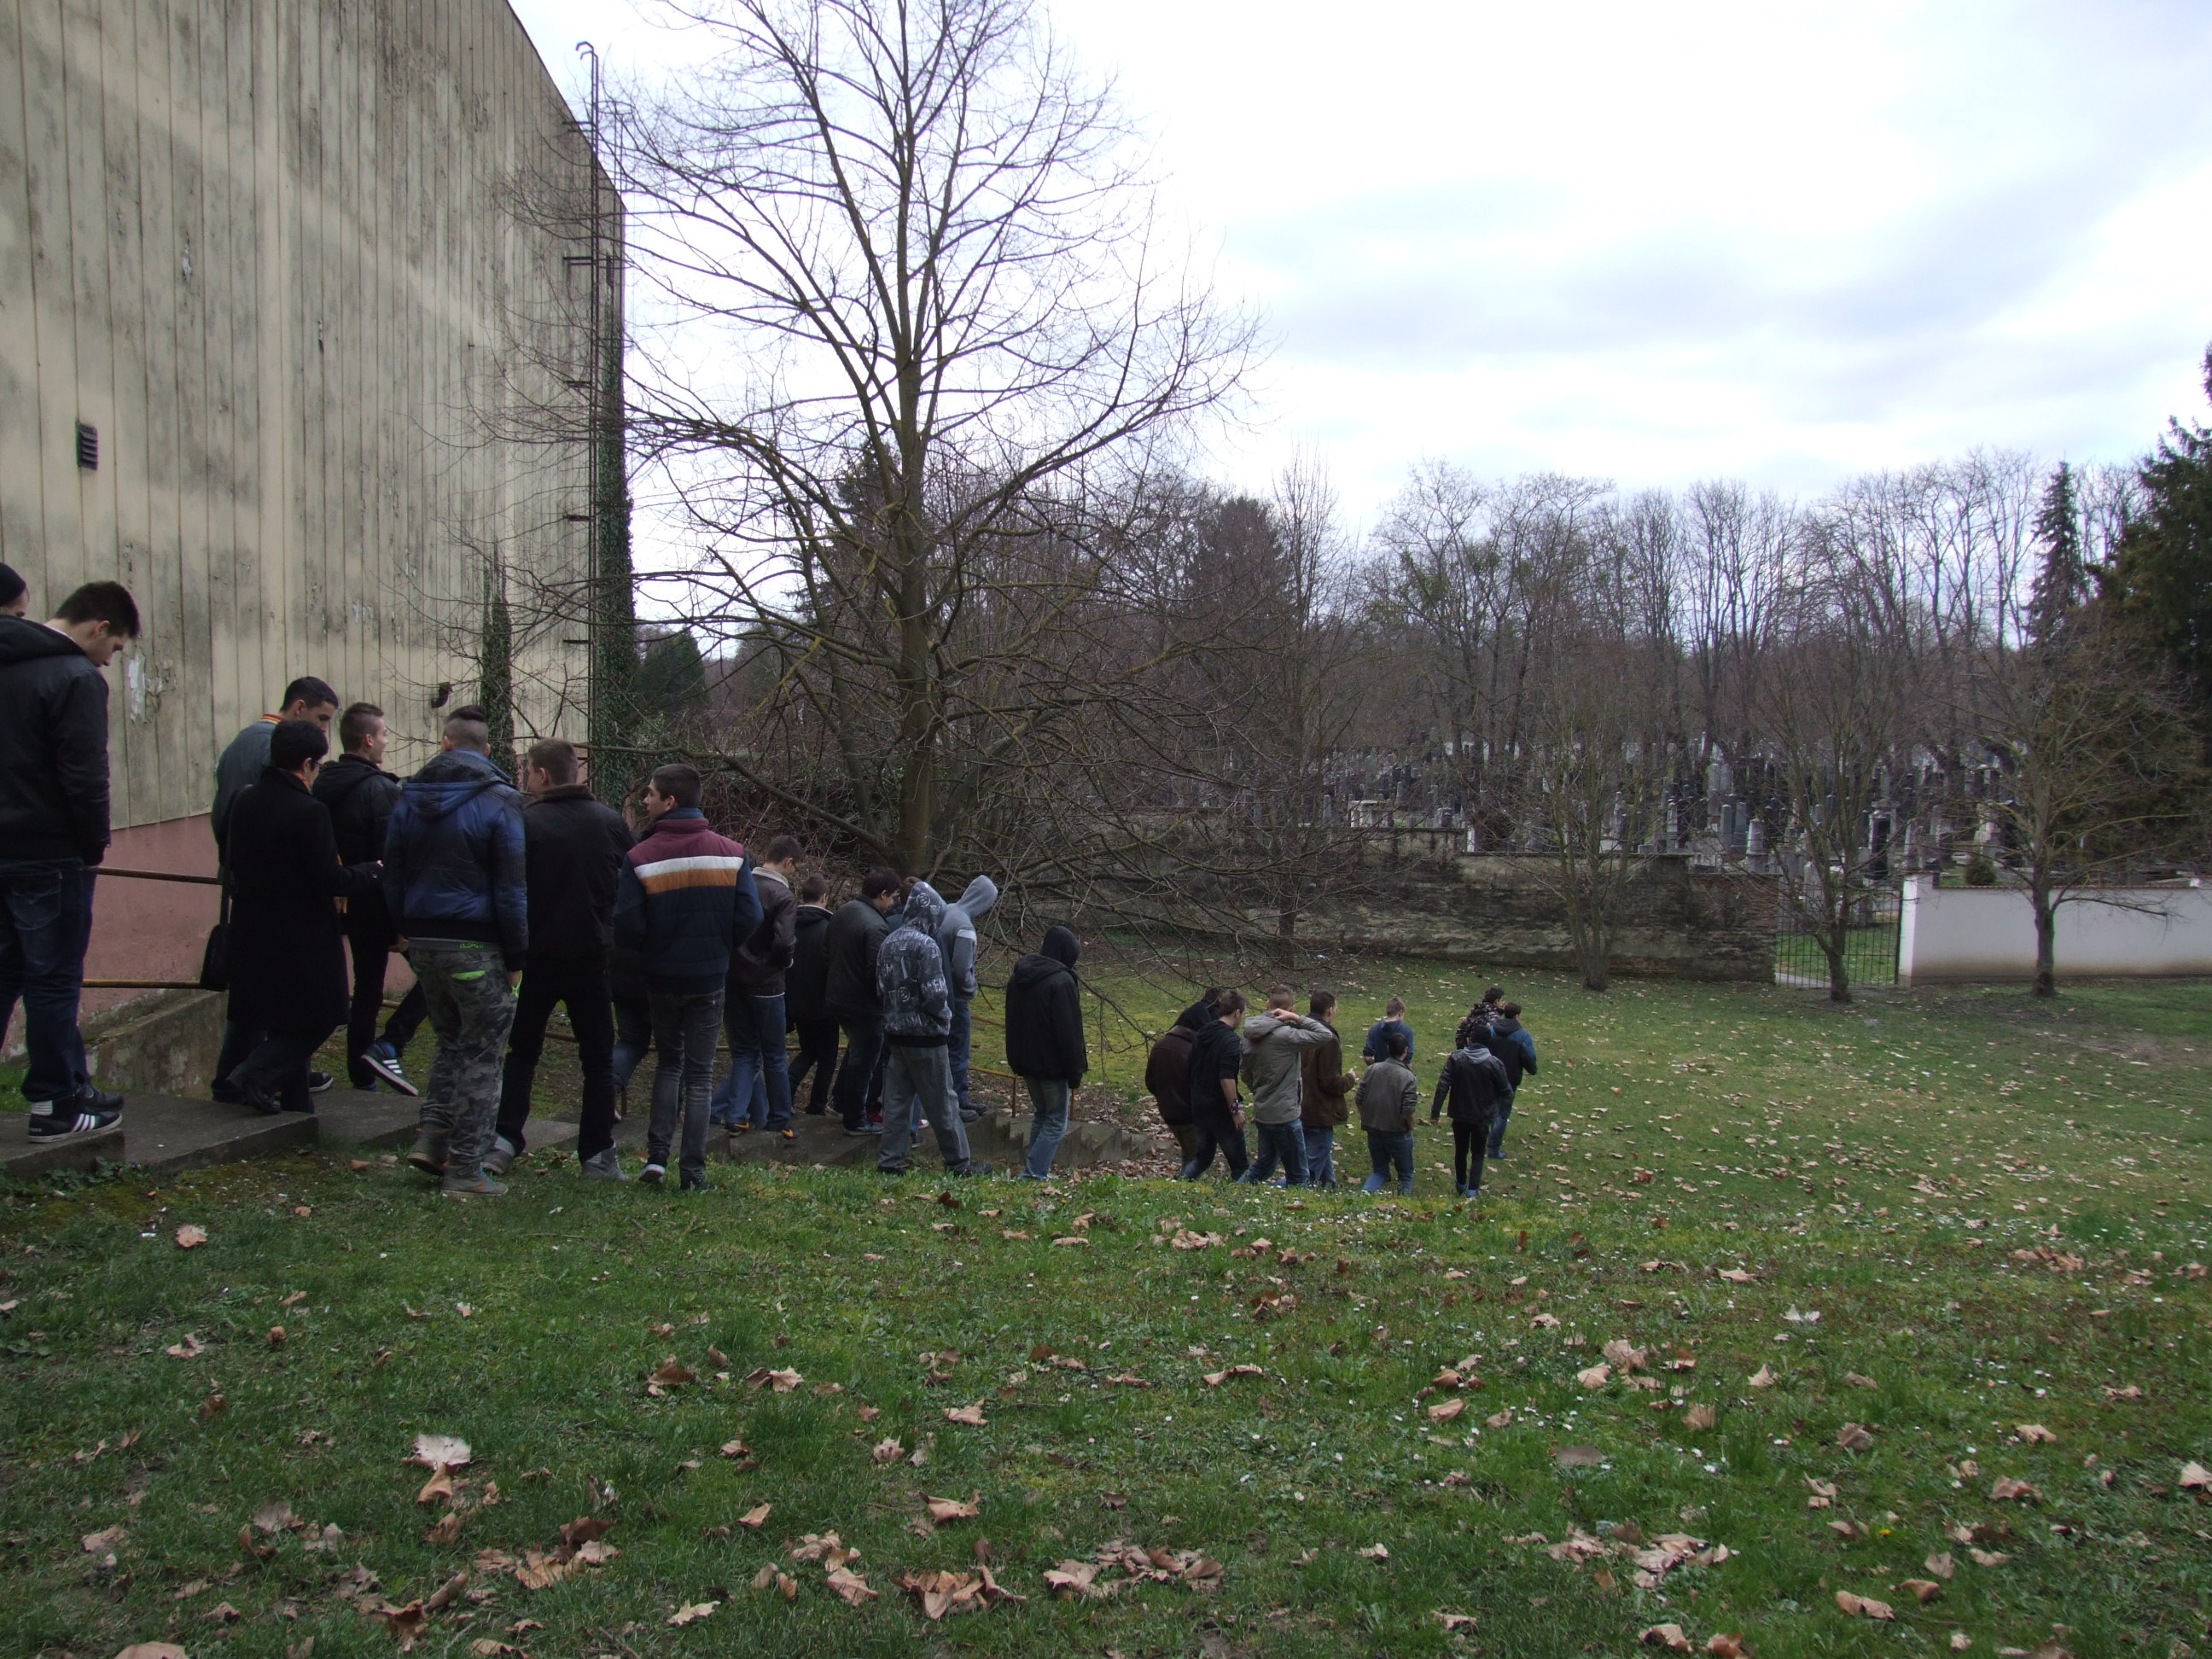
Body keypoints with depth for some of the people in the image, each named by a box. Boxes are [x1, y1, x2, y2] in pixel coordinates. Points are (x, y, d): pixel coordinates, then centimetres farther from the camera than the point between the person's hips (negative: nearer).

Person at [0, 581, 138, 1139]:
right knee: (54, 981, 1)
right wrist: (95, 845, -5)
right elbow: (85, 778, -18)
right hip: (49, 857, -8)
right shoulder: (78, 679, -14)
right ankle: (57, 1104, 9)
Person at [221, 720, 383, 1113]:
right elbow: (329, 879, -18)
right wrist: (371, 873, -3)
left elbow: (236, 866, 13)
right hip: (302, 938, -8)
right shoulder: (309, 812, -19)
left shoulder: (244, 802, 5)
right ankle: (256, 1075, -6)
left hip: (253, 931, 8)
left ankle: (294, 1103, 20)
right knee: (317, 1020, 6)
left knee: (283, 1021, 16)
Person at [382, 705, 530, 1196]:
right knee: (481, 1054, 2)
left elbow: (393, 878, 13)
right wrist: (516, 956, -6)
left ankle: (431, 1136, 12)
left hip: (423, 939, 6)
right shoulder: (498, 801, -9)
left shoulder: (409, 798, 9)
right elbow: (513, 888, -10)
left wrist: (409, 934, 17)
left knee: (451, 1041, 22)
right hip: (476, 944, -6)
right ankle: (465, 1169, 5)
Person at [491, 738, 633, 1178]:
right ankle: (598, 1153, 10)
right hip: (591, 958, 2)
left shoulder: (526, 822, -11)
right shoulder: (612, 822, 0)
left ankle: (505, 1139, 8)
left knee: (522, 1051, 15)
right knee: (597, 1058, 10)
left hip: (537, 956, -2)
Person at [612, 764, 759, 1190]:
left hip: (662, 977, 0)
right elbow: (749, 917, -10)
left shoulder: (641, 857, -11)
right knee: (700, 1074, 9)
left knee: (667, 1062, 20)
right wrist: (717, 947, 8)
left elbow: (627, 926, -15)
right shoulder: (731, 854, -5)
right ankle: (692, 1170, 7)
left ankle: (657, 1155, 10)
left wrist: (650, 952, 6)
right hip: (710, 978, 1)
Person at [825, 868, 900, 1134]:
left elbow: (826, 947, 16)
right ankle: (856, 1121, 18)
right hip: (863, 1005, -9)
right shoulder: (876, 927, -26)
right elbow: (878, 972, -27)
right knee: (863, 1062, 6)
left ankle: (841, 1102, 40)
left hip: (836, 998, 9)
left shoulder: (844, 910, 3)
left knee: (855, 1050, 29)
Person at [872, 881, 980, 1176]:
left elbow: (880, 989, 13)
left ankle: (890, 1160, 13)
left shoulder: (889, 942, 7)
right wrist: (945, 1018, -2)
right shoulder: (926, 945, -17)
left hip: (895, 1032, 7)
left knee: (896, 1099, 12)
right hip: (925, 1034, -7)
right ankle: (958, 1163, 11)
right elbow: (935, 994, -20)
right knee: (942, 1102, 2)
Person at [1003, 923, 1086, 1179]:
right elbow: (1070, 1033, -18)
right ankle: (1034, 1174, -6)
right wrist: (1075, 1076, -13)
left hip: (1026, 1061, 8)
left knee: (1041, 1114, 22)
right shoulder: (1062, 982, -18)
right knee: (1056, 1122, 2)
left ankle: (1035, 1168, 24)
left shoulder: (1018, 978, 8)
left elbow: (1013, 1023, 16)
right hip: (1052, 1065, -7)